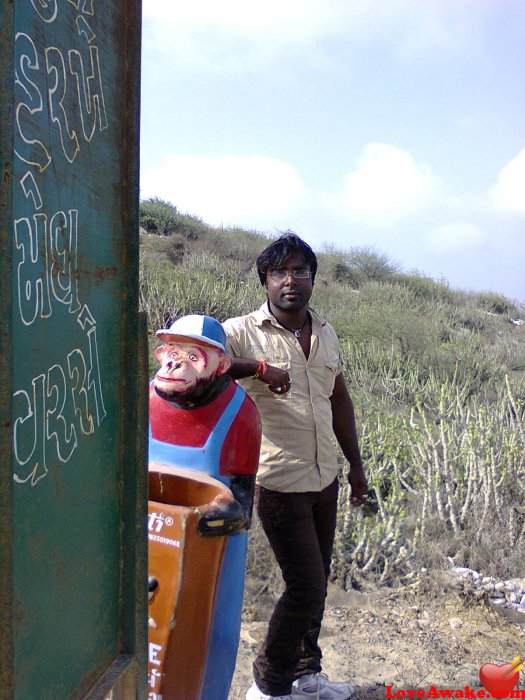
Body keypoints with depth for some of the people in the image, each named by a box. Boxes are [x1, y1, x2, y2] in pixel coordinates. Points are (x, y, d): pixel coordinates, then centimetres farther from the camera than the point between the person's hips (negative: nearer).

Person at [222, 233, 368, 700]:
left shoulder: (326, 333, 8)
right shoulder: (244, 332, -12)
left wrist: (355, 464, 19)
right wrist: (257, 368, -33)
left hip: (325, 479, 7)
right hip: (281, 484, -7)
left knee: (317, 581, 18)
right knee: (305, 586, -2)